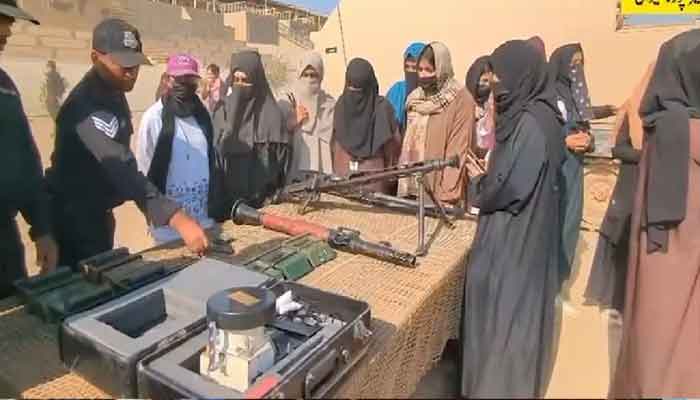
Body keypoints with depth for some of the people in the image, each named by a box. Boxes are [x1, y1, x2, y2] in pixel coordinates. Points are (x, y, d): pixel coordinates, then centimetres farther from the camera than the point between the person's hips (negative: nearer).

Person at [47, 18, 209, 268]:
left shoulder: (112, 92, 3)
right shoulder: (88, 107, -29)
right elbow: (122, 169, -42)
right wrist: (177, 218, -52)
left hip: (97, 210, 9)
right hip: (75, 216, -9)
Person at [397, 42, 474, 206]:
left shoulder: (460, 99, -8)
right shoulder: (416, 98, 12)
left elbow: (458, 152, -12)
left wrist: (447, 197, -17)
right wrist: (404, 189, 9)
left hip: (439, 192, -5)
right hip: (413, 188, 6)